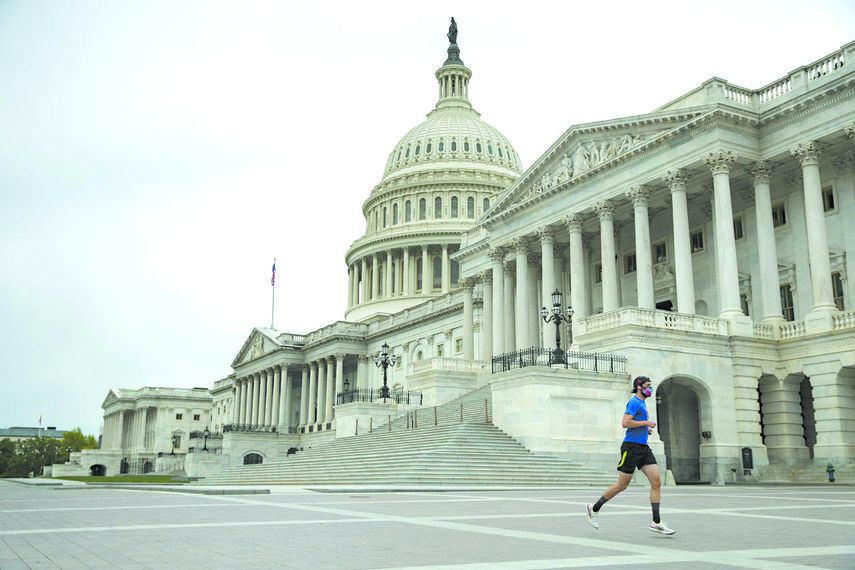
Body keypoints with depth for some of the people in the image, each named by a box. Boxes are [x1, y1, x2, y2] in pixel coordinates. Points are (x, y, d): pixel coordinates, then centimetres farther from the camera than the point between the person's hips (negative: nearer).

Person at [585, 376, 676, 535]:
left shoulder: (641, 403, 19)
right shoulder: (634, 402, -10)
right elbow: (625, 422, -21)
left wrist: (646, 429, 14)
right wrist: (647, 423, -13)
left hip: (643, 447, 9)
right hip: (632, 447, -9)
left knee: (656, 481, -4)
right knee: (622, 485, -2)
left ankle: (656, 523, -3)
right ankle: (594, 508, 14)